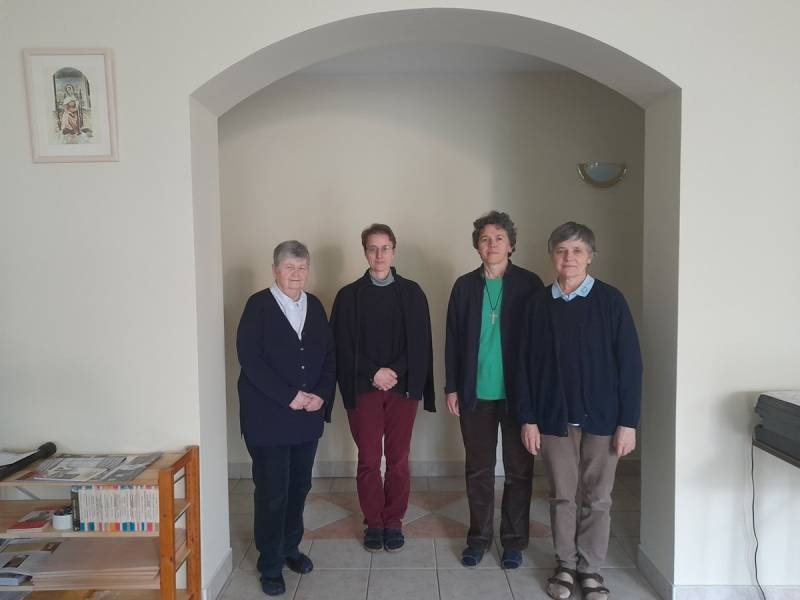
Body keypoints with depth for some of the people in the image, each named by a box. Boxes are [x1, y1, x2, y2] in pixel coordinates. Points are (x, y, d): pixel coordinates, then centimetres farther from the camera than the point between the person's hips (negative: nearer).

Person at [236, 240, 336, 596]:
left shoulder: (315, 306, 8)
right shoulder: (258, 305, -7)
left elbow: (328, 356, 8)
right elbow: (250, 359, -15)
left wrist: (321, 395, -7)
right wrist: (289, 397, -18)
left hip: (308, 416, 5)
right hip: (268, 417, -5)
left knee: (299, 487, 14)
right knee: (272, 493, 3)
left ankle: (290, 548, 34)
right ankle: (270, 565, 19)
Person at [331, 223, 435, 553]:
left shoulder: (411, 293, 4)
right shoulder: (349, 295, 3)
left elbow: (419, 343, 0)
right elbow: (344, 347, -1)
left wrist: (396, 372, -12)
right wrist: (374, 373, -11)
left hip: (403, 386, 0)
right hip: (363, 388, 0)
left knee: (398, 460, 6)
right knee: (368, 461, 5)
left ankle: (394, 522, 23)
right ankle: (373, 523, 22)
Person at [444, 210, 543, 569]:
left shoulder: (529, 284, -2)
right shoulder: (465, 285, 4)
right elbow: (453, 338, 5)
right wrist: (452, 387, 2)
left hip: (517, 392, -1)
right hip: (475, 394, 2)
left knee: (519, 470, 9)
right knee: (478, 470, 11)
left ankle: (514, 541, 24)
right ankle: (479, 537, 27)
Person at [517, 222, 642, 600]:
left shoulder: (610, 300, -5)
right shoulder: (540, 304, 1)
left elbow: (630, 363, -5)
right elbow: (527, 365, 2)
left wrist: (628, 422, -8)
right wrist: (528, 419, -1)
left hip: (602, 418, -1)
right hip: (555, 419, 1)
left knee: (597, 498, 10)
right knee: (562, 496, 12)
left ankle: (591, 569, 26)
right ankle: (565, 565, 28)